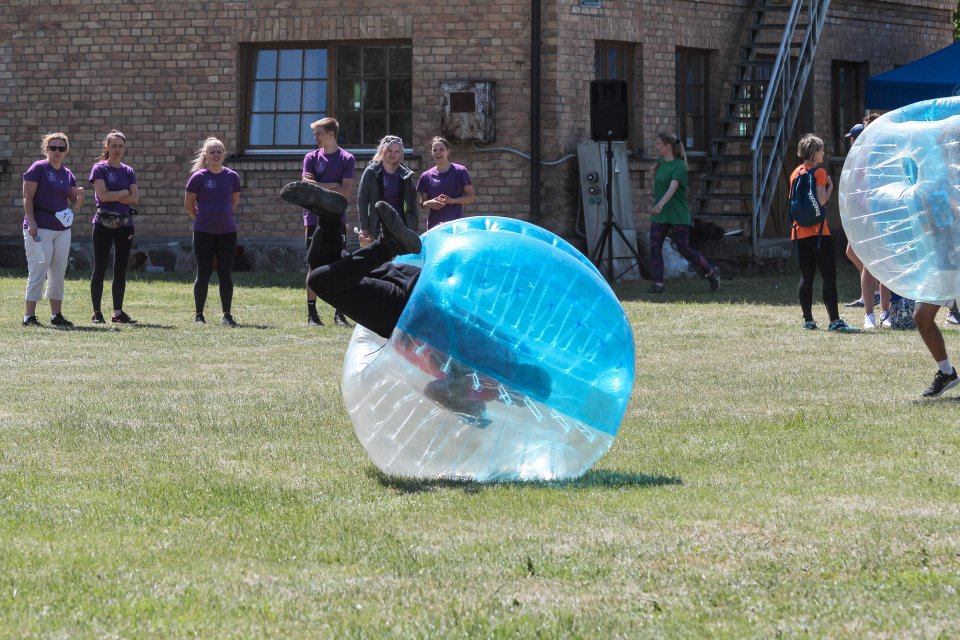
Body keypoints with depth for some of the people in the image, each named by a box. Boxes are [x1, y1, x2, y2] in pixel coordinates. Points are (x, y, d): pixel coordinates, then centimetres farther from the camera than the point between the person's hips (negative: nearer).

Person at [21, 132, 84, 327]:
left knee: (58, 274, 10)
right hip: (39, 229, -7)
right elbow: (27, 197, -10)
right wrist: (31, 222, -19)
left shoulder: (67, 174, 13)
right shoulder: (38, 169, -5)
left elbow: (74, 202, 17)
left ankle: (56, 315, 17)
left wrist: (79, 196, -6)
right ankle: (29, 316, -7)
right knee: (38, 273, -9)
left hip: (62, 229, 7)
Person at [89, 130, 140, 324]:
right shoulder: (99, 169, -2)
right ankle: (96, 312, 0)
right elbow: (103, 195, -15)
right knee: (100, 268, -3)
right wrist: (125, 193, -5)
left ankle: (118, 312, 11)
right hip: (104, 224, -5)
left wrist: (113, 196, -11)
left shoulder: (128, 171, 11)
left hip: (125, 224, 5)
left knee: (121, 270, 6)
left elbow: (135, 198, -1)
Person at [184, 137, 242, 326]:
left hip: (227, 232, 2)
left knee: (226, 275, 4)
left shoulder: (232, 176, 2)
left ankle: (227, 315, 11)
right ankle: (199, 315, 11)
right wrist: (202, 218, 8)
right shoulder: (199, 177, -6)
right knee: (203, 275, 2)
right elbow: (188, 204, 2)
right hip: (204, 233, -2)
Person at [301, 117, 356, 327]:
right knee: (314, 267, 1)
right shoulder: (311, 158, 7)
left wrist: (318, 186, -6)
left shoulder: (346, 159, 2)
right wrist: (333, 186, -8)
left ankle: (339, 313, 5)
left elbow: (345, 190, -7)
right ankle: (312, 313, 4)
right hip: (315, 219, 1)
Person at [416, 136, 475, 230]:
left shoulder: (460, 171, 2)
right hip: (434, 225, 3)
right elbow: (422, 204, 15)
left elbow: (471, 197, 2)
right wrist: (429, 203, -8)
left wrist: (452, 200, -14)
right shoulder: (427, 176, 10)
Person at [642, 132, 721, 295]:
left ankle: (711, 272, 18)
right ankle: (658, 284, -4)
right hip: (659, 216, 7)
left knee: (684, 250, -1)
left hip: (678, 215, -7)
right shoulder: (661, 163, 8)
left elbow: (673, 187, -29)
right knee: (655, 248, -5)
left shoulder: (679, 166, -15)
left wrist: (661, 203, -44)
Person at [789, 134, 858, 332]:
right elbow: (822, 200, -17)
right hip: (817, 231, -7)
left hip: (799, 232, 7)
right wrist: (830, 187, -2)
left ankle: (808, 320, 10)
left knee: (806, 277, 10)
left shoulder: (795, 173, 12)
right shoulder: (818, 172, -9)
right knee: (829, 276, -7)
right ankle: (835, 321, -13)